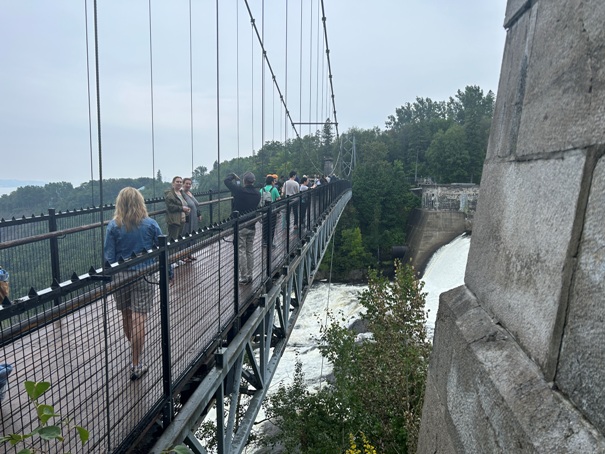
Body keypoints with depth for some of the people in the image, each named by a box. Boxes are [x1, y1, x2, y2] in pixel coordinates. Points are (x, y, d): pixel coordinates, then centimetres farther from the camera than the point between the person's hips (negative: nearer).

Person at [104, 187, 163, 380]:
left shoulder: (113, 226, -4)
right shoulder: (150, 224, -5)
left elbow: (109, 256, -4)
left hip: (122, 275, 2)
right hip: (144, 275, -2)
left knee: (126, 316, 20)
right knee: (138, 320, -1)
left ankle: (134, 351, 43)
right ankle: (136, 366, 3)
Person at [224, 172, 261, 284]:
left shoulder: (240, 190, -16)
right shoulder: (257, 194, 2)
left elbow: (226, 180, -6)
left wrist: (233, 176, 12)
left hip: (240, 226, -6)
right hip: (252, 226, 6)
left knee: (241, 252, 0)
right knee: (250, 251, 13)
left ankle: (244, 277, 3)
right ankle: (249, 276, 20)